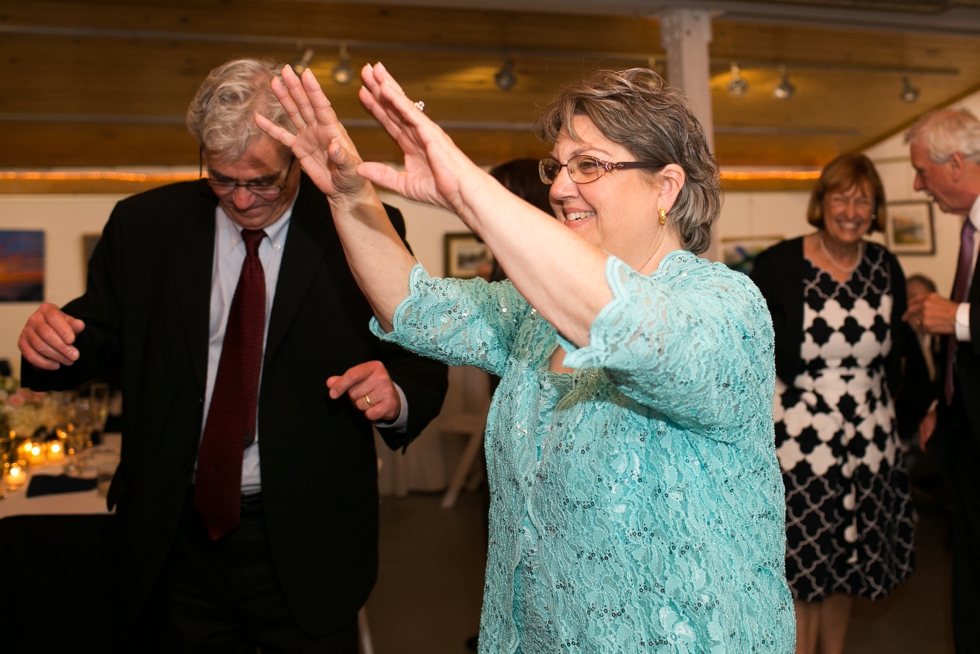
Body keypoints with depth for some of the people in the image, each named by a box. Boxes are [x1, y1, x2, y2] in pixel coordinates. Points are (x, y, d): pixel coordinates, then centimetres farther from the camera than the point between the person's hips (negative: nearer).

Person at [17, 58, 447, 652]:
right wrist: (52, 339, -14)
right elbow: (99, 336, 7)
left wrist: (395, 396, -28)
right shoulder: (143, 225, 0)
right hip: (176, 535, 2)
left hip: (307, 542, -2)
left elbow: (422, 366, -6)